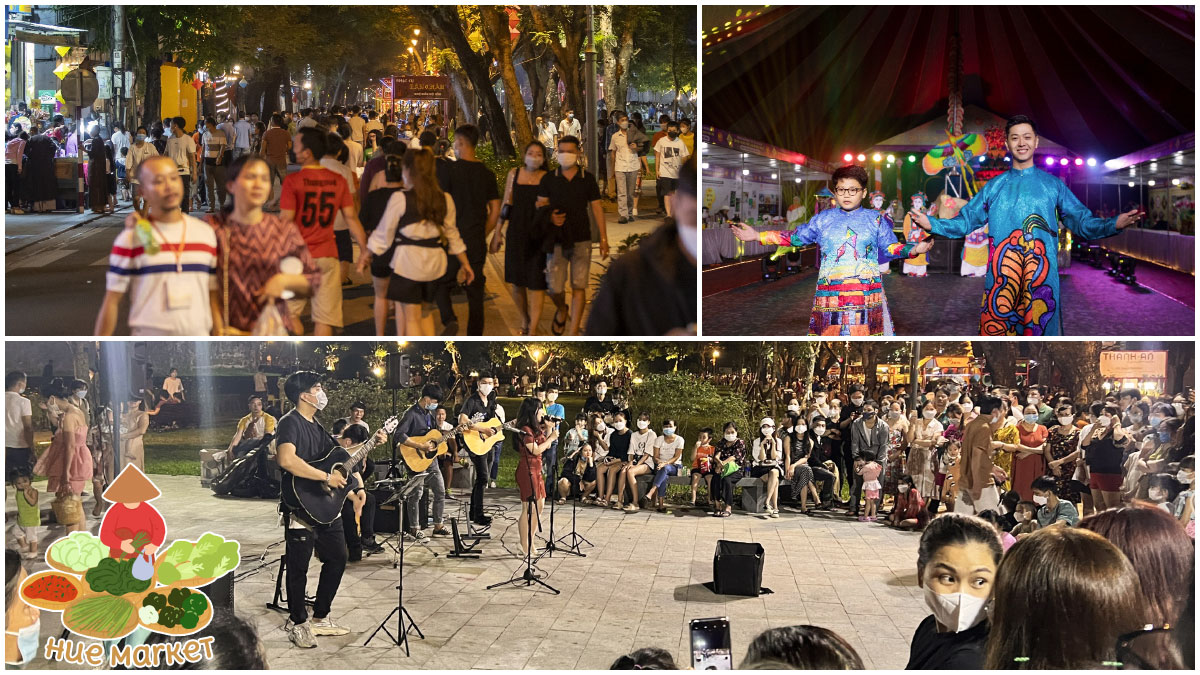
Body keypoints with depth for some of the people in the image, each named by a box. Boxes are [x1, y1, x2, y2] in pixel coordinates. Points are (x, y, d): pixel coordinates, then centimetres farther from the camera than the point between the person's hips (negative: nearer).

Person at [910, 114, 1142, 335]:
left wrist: (1115, 224, -10)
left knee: (1039, 330, 0)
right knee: (996, 329, -2)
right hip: (1000, 277, 1)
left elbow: (1082, 222, 7)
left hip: (1042, 277, -1)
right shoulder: (995, 186, 14)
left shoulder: (1053, 185, 11)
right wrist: (932, 224, -2)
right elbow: (966, 221, 14)